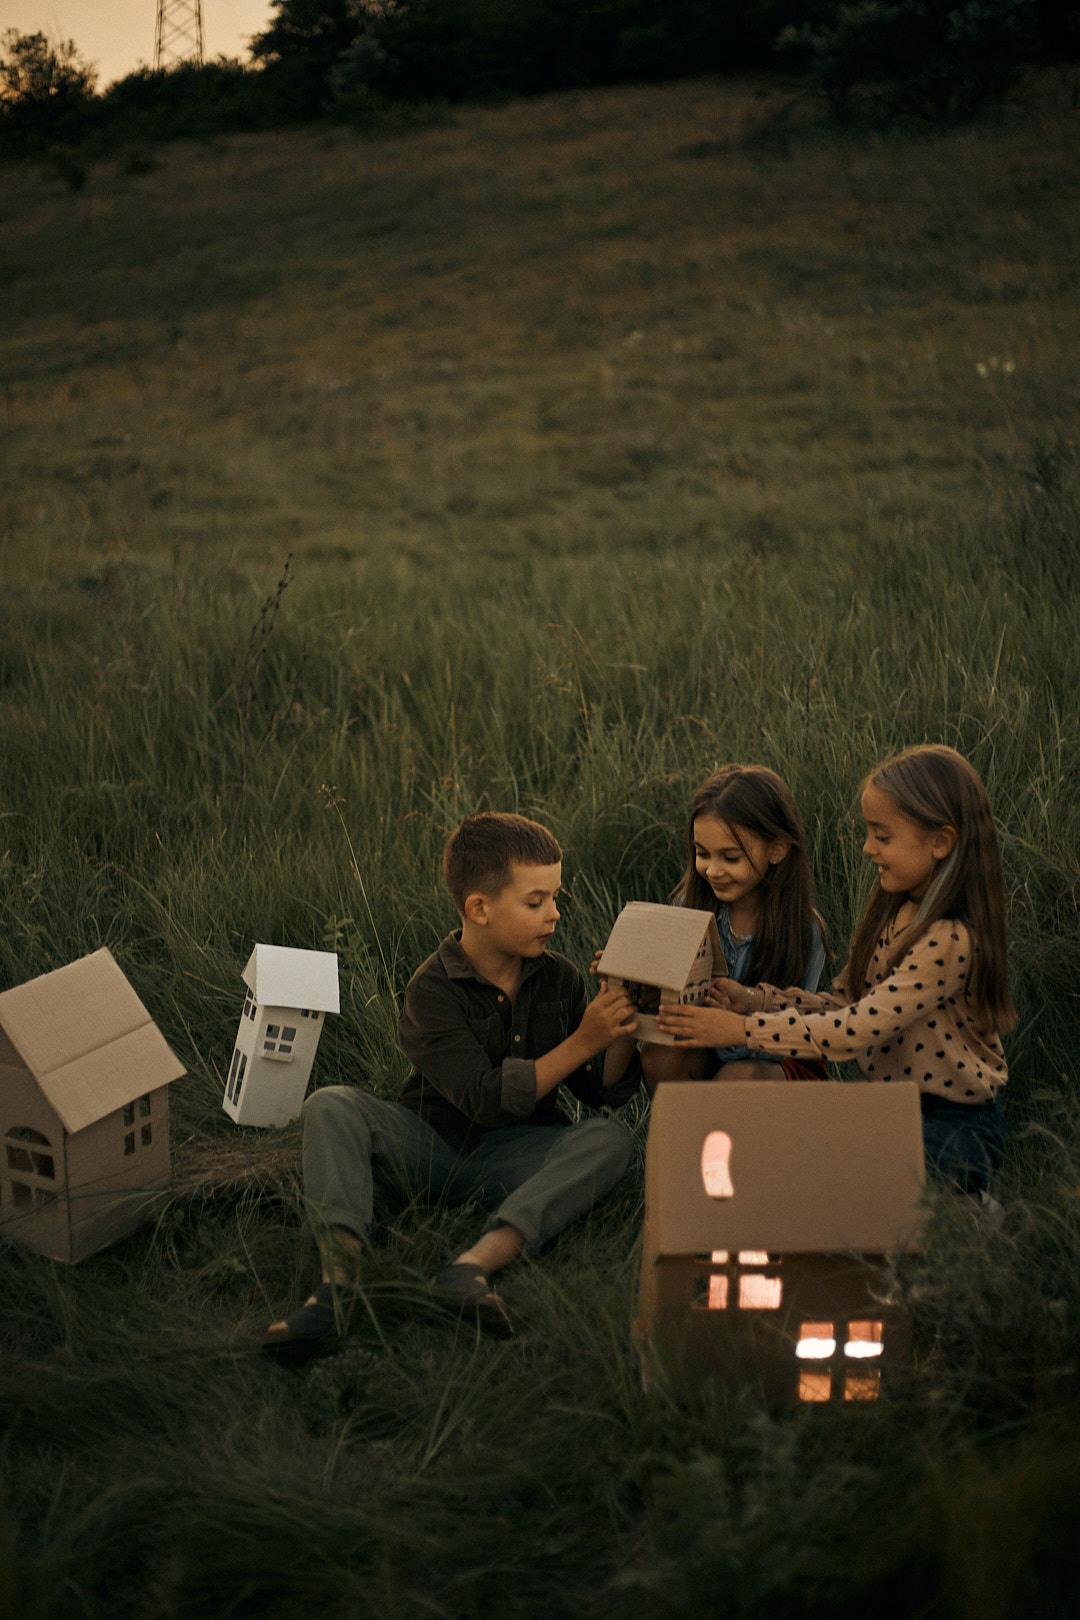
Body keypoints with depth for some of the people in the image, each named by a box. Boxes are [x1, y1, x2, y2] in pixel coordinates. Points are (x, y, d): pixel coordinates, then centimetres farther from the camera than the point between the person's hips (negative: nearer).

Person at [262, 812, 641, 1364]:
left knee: (610, 1138, -26)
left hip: (509, 1161, 3)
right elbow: (488, 1100, -21)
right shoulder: (432, 991, -12)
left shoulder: (559, 980, 3)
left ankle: (473, 1266, -45)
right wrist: (581, 1043, -22)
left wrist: (622, 1039, -15)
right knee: (331, 1106, -26)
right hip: (429, 1147, -2)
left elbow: (601, 1091, 6)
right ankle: (338, 1281, -47)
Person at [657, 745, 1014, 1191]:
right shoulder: (896, 912, 5)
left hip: (955, 1127, -8)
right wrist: (754, 1000, -6)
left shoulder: (951, 939, -24)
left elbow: (858, 1029, -26)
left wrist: (743, 1029, -23)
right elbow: (847, 1003, 7)